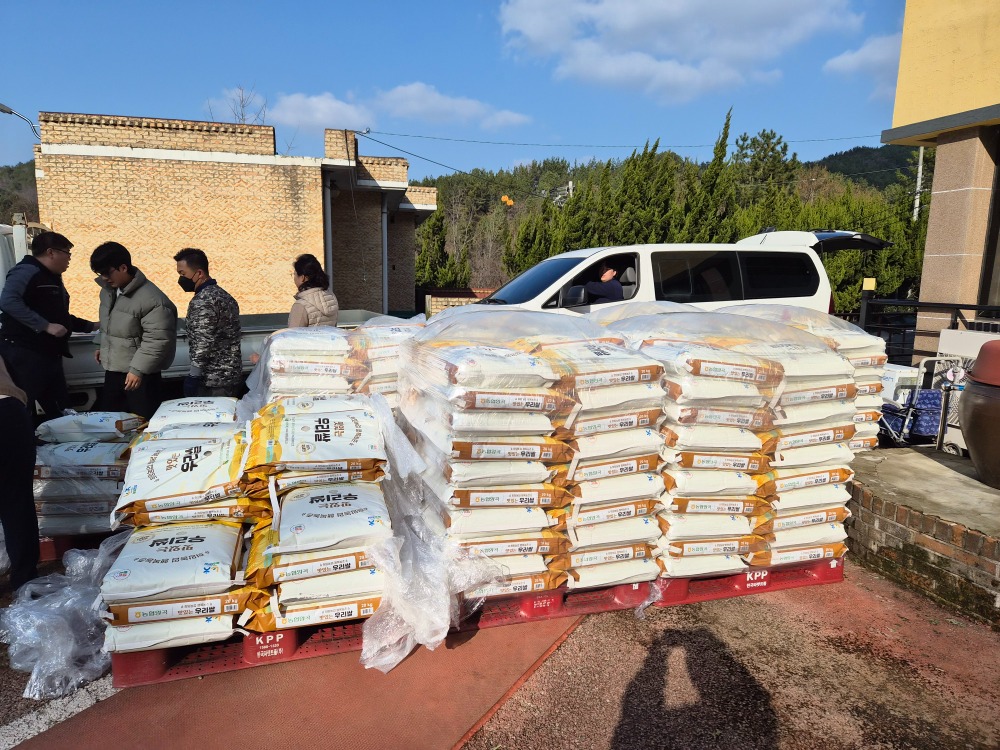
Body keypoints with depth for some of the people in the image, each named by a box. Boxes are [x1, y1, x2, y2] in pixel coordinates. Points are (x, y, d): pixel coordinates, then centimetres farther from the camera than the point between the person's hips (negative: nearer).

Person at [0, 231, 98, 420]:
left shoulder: (52, 278, 18)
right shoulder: (26, 271, -13)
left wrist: (92, 326, 24)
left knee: (60, 410, 13)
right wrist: (45, 326, -29)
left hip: (49, 353, 10)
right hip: (24, 352, -10)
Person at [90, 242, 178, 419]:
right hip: (113, 370, 9)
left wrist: (138, 370, -24)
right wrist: (104, 348, 28)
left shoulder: (151, 299, -24)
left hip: (140, 374, -8)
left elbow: (158, 340, -25)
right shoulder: (108, 289, 6)